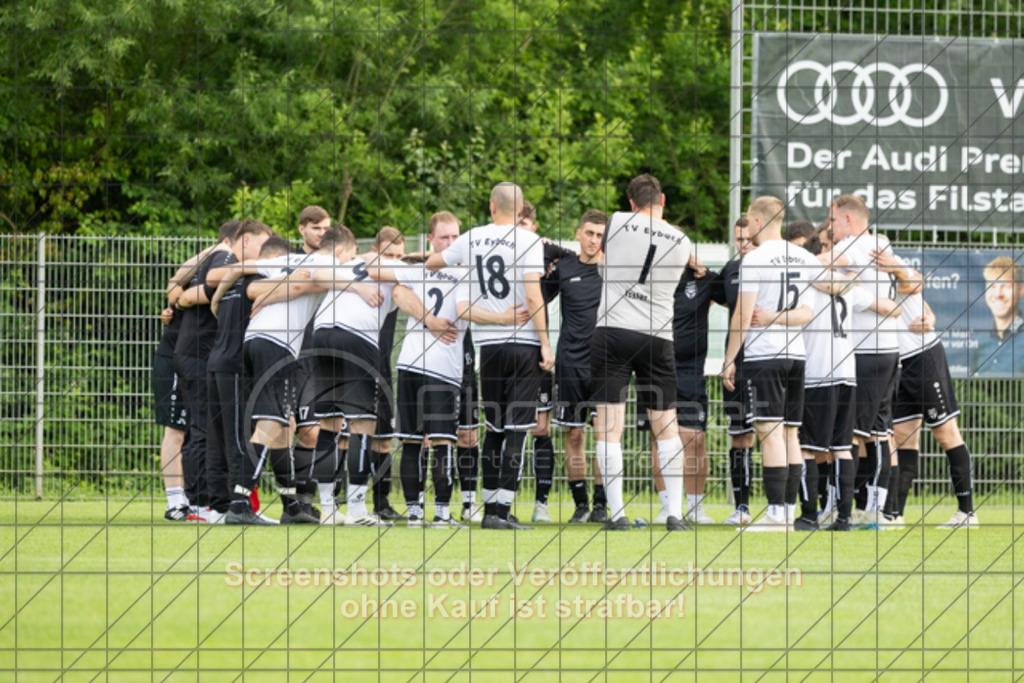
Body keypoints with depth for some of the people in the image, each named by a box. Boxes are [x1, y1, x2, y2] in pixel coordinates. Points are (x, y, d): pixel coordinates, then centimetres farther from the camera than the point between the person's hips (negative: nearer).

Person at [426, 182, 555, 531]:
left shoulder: (472, 239, 7)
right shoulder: (528, 241, -6)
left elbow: (432, 263, 23)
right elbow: (532, 296, -13)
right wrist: (545, 343, -10)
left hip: (488, 343, 4)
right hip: (524, 343, -4)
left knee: (495, 428, 14)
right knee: (517, 428, -4)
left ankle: (490, 508, 14)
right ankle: (503, 509, -10)